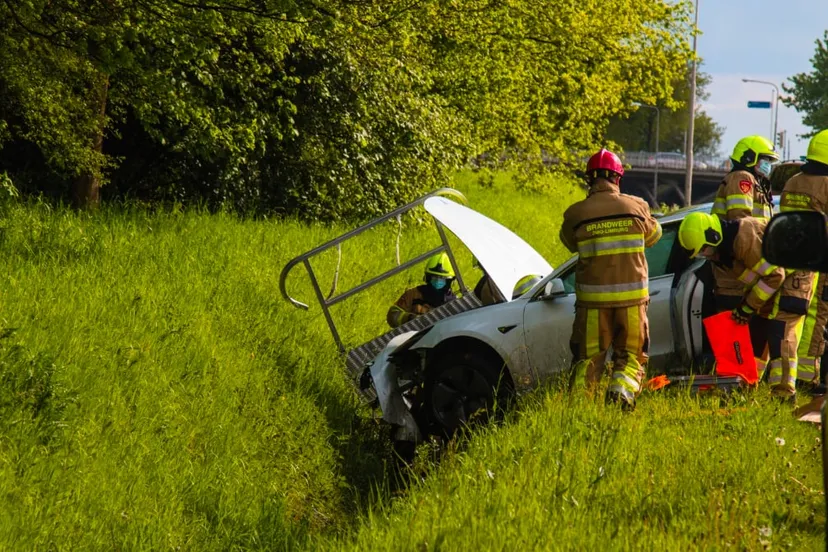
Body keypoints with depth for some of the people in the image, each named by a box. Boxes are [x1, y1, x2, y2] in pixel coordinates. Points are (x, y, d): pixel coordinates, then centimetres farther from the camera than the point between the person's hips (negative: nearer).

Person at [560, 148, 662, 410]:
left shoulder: (576, 213, -7)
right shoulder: (636, 207, -2)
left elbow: (569, 242, 12)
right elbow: (653, 235, 16)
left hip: (593, 299, 0)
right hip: (632, 296, 1)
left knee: (588, 356, 11)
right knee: (630, 354, 12)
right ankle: (623, 390, -10)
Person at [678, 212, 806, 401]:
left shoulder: (745, 237, -30)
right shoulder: (726, 247, 2)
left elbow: (774, 275, -28)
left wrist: (748, 306, -20)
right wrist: (745, 302, 5)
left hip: (790, 279, -10)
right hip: (772, 286, 10)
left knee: (781, 340, -16)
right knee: (755, 337, 12)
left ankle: (784, 393, -16)